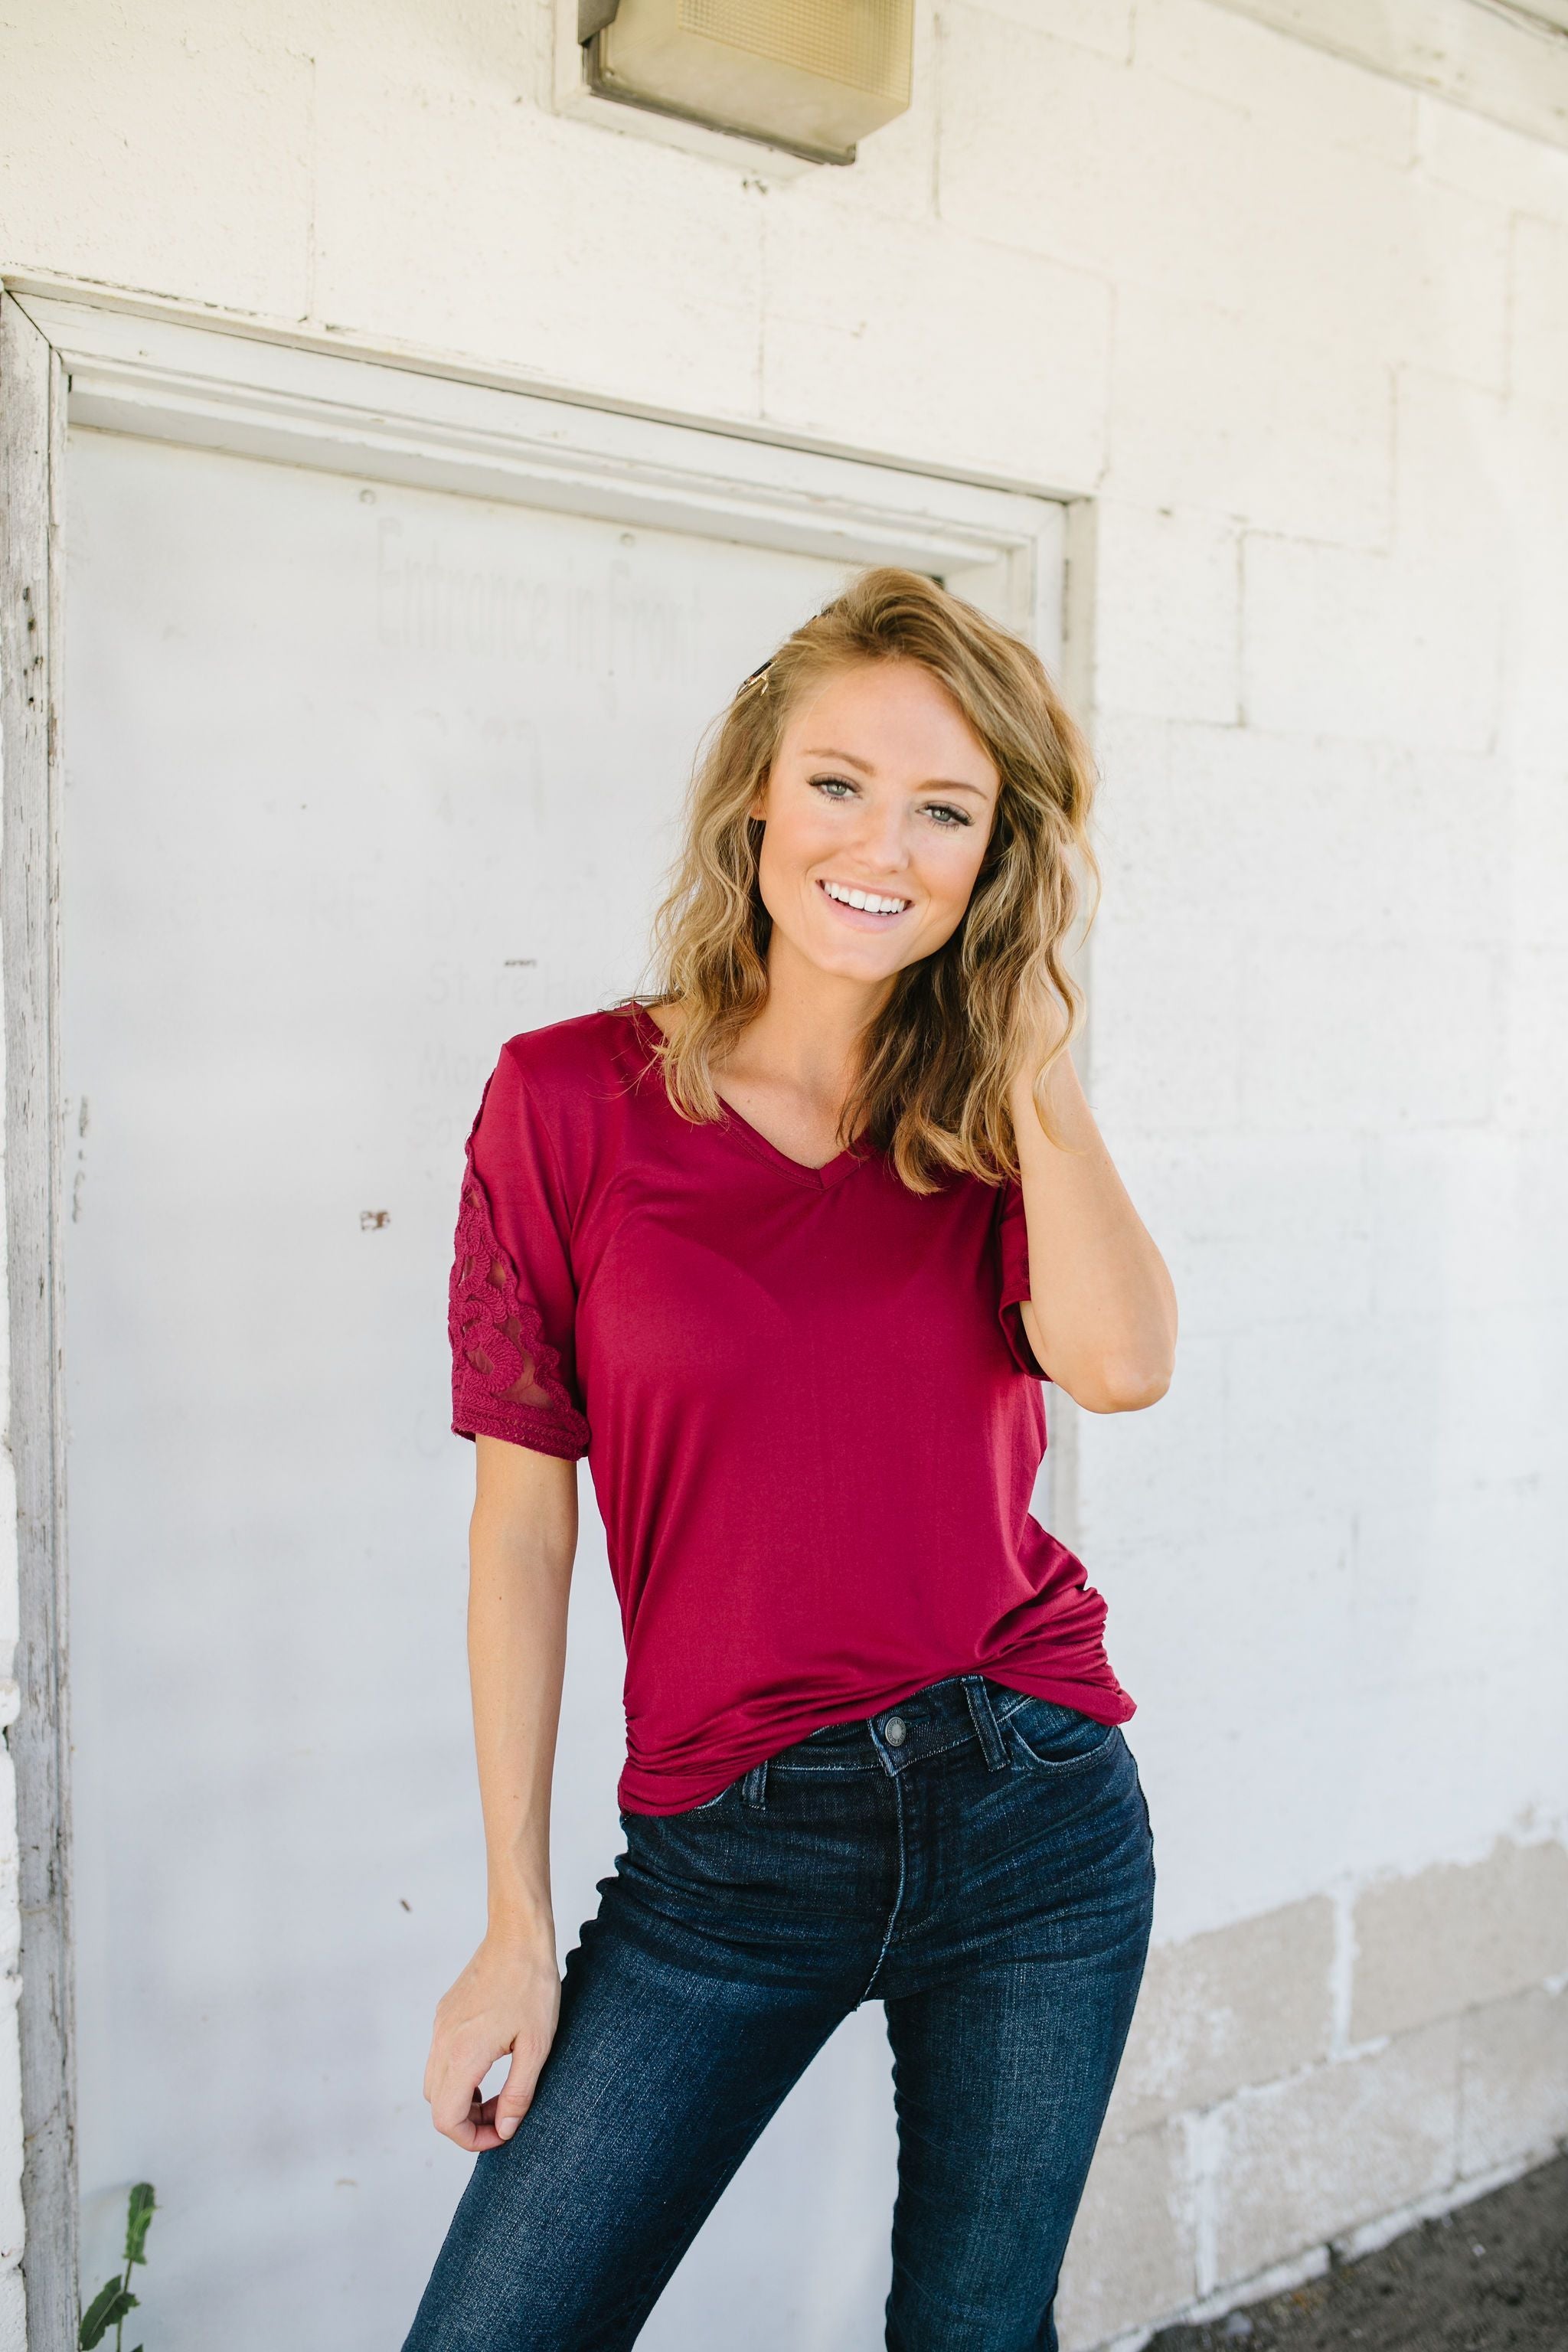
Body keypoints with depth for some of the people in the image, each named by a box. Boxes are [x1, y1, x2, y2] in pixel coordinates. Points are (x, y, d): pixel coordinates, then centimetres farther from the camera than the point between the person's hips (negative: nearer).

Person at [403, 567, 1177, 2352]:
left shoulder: (992, 1117, 3)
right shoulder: (570, 1100, -6)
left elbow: (1120, 1363, -19)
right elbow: (523, 1522, -4)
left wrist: (1033, 1038, -11)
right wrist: (517, 1919, -3)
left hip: (1034, 1820, 2)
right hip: (728, 1852, -2)